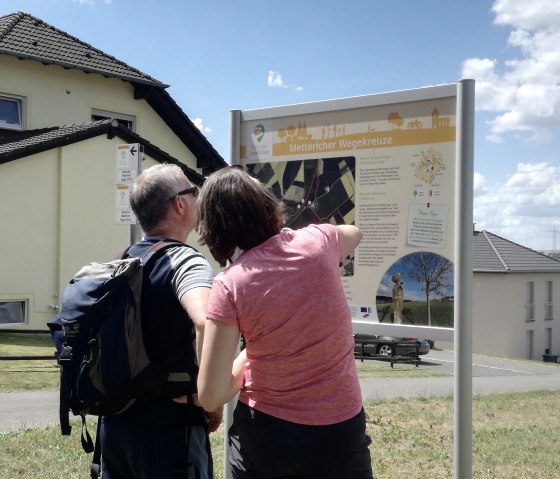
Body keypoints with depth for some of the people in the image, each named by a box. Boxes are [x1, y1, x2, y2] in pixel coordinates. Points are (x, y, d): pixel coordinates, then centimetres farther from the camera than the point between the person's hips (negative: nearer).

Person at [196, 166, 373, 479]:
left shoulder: (229, 285, -14)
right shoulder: (317, 242, -8)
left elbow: (211, 397, -14)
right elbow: (354, 233, 20)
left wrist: (247, 357, 4)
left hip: (266, 437, -1)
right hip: (340, 431, 2)